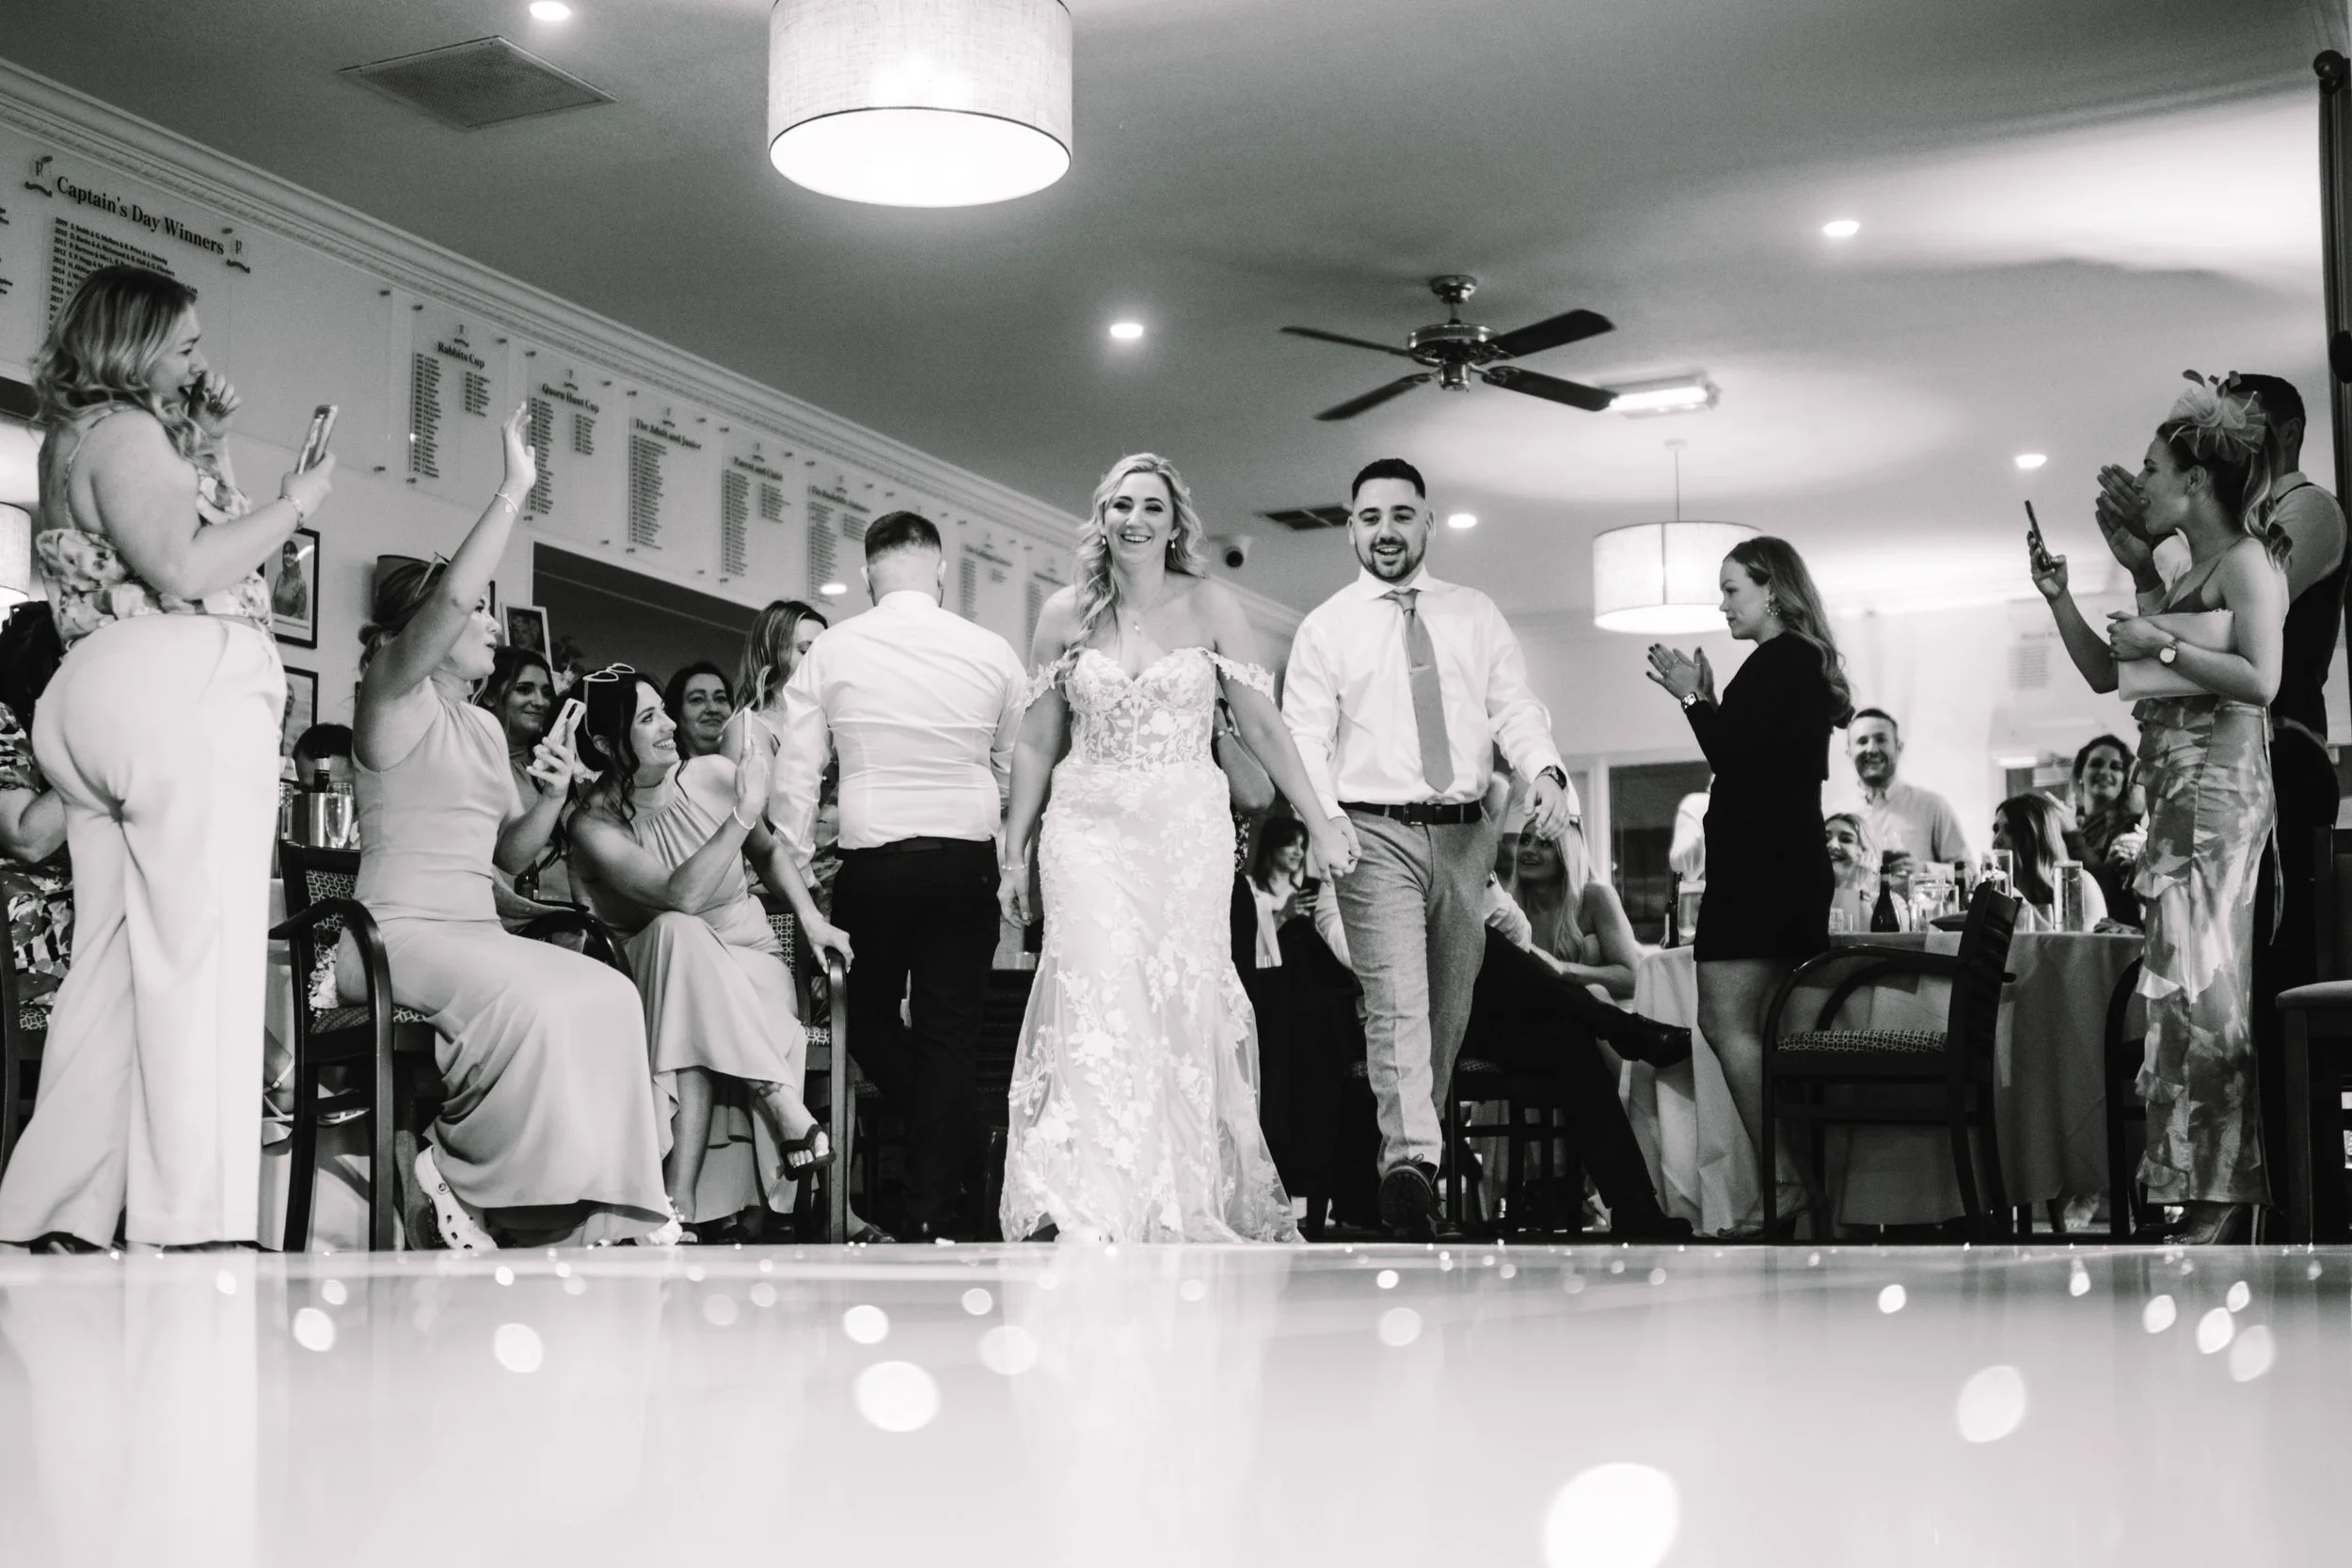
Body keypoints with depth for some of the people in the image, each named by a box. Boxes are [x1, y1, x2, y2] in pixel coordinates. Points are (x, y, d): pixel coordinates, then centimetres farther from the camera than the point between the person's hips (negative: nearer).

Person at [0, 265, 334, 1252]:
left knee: (112, 964, 7)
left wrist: (203, 447, 22)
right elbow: (181, 568, -15)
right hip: (182, 688, -10)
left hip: (93, 695, 10)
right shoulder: (123, 429, -2)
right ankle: (194, 1227, -20)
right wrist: (291, 507, -3)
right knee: (204, 956, -14)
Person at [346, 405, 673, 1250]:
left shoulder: (485, 727, 21)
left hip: (475, 933, 8)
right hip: (400, 932, -8)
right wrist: (514, 491, -20)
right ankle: (462, 1179, -17)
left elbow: (510, 853, 21)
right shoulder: (396, 698, -2)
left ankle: (575, 1209, -15)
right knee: (530, 1003, -33)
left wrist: (550, 799, 1)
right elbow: (449, 598, -21)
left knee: (606, 998, -15)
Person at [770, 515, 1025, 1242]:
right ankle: (935, 1208, 8)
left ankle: (955, 1142, 10)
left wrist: (792, 867, 8)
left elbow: (796, 773, 0)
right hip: (967, 861, 1)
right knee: (950, 1031, 6)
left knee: (869, 1016, 19)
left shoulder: (829, 651, -1)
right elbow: (1018, 773, 7)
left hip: (872, 863, -1)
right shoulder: (993, 652, 1)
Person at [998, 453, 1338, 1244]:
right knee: (1102, 996, -13)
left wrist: (1319, 823, -1)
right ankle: (1098, 1212, -14)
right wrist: (1014, 853, 10)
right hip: (1090, 829, 0)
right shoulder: (1066, 613, 7)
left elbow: (1262, 726, 3)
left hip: (1188, 830, 0)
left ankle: (1185, 1204, 12)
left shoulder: (1211, 607, 3)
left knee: (1184, 1004, -1)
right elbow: (1037, 744, 12)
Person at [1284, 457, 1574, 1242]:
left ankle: (1412, 1153, 20)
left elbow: (1515, 708, 5)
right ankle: (1412, 1161, -30)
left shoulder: (1476, 615, 13)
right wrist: (1324, 821, -21)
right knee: (1396, 999, -18)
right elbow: (1304, 737, -3)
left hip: (1465, 832, 4)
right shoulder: (1325, 628, 5)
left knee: (1449, 1006, 9)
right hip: (1376, 833, -4)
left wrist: (1546, 773, -16)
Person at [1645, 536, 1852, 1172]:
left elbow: (1734, 759, -18)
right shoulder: (1808, 662, 20)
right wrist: (1708, 701, 15)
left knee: (1726, 1022, -12)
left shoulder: (1778, 661, -11)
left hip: (1757, 866, -11)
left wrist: (1694, 698, -6)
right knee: (1765, 1030, 10)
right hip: (1789, 864, 11)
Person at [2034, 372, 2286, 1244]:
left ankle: (2222, 1201, -7)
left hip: (2221, 786, -9)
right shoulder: (2185, 577, 21)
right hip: (2174, 792, 9)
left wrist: (2162, 645, -13)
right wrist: (2059, 596, 16)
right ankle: (2209, 1193, 8)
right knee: (2186, 985, 6)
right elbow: (2104, 673, 25)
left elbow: (2261, 679, -18)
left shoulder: (2246, 561, -4)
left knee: (2199, 983, -11)